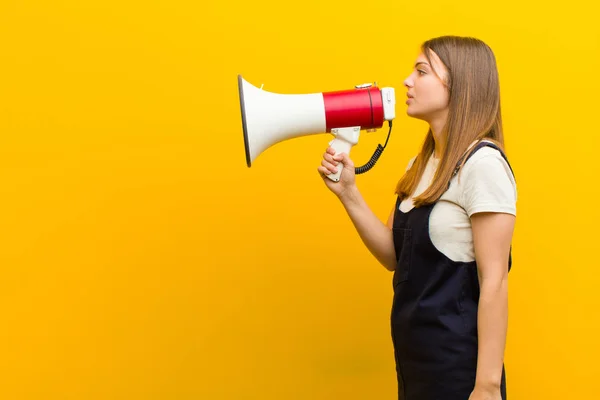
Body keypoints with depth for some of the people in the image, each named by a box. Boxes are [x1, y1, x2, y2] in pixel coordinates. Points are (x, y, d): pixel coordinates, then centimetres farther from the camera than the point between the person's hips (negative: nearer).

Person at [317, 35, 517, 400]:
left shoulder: (482, 163, -17)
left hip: (457, 362, -8)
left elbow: (494, 281, -20)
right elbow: (394, 257, 6)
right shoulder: (421, 165, 9)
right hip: (411, 354, 8)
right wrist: (347, 192, -5)